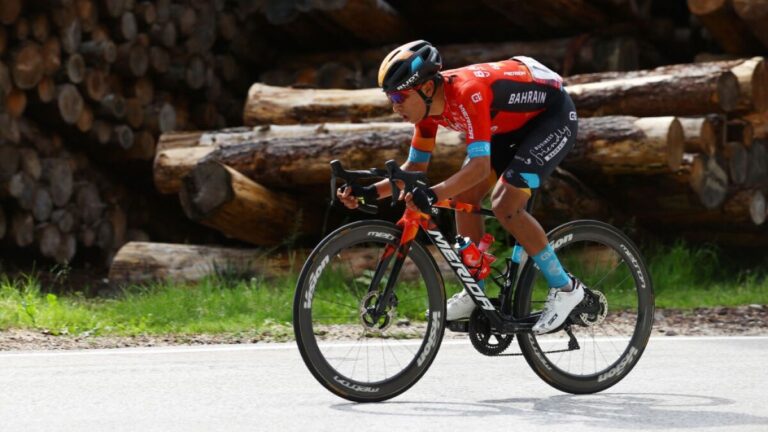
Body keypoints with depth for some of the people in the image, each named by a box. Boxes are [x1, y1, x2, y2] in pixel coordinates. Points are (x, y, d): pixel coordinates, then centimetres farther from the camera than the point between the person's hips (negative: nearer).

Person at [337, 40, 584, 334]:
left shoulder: (467, 93, -36)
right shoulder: (429, 104, -10)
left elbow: (480, 165, -43)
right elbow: (415, 167, -1)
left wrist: (434, 195, -57)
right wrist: (371, 192, -15)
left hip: (553, 114, -9)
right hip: (513, 123, 9)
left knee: (505, 205, -21)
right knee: (463, 195, -1)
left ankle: (564, 288, -7)